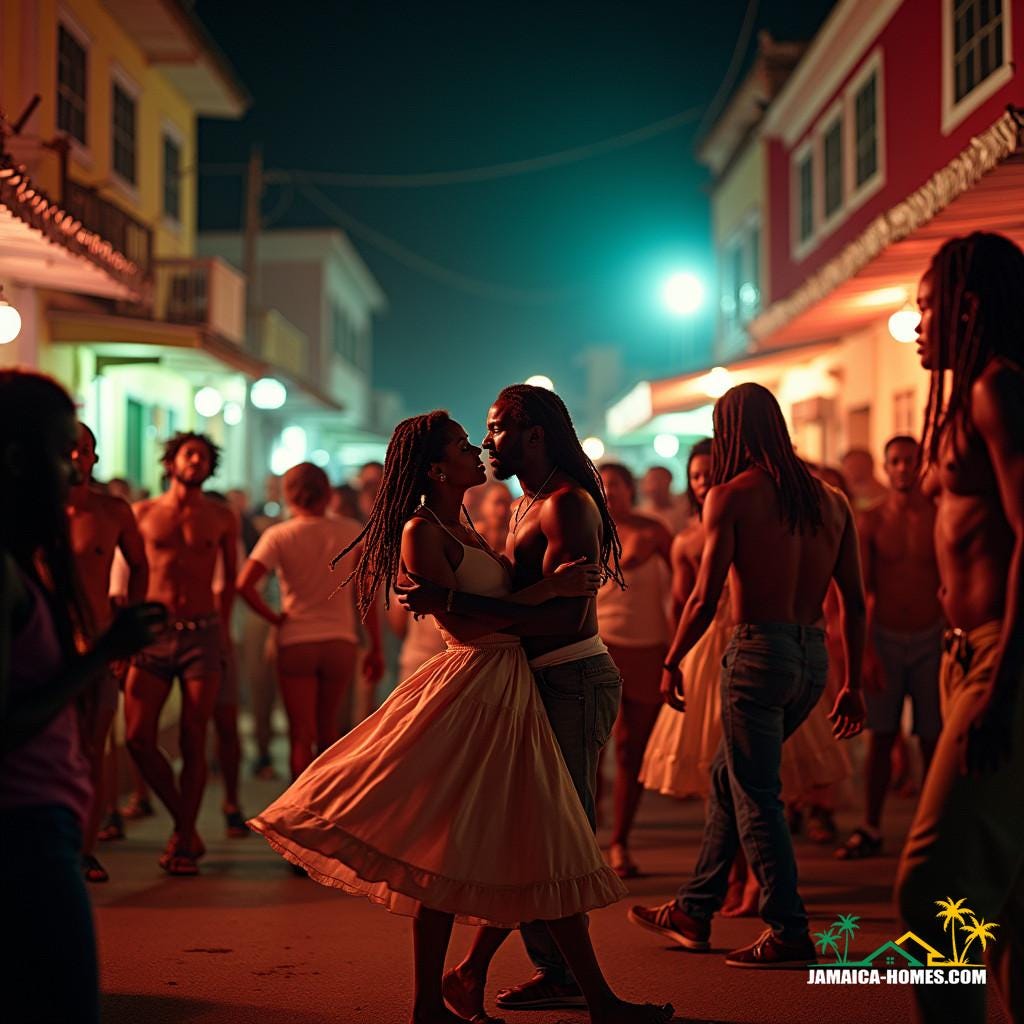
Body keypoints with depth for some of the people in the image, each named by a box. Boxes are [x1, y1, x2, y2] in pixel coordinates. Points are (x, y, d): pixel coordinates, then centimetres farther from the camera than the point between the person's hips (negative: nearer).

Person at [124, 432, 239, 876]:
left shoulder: (222, 517, 8)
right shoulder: (142, 513, 7)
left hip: (202, 635, 0)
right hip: (153, 634, 1)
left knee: (193, 741, -1)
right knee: (138, 738, -7)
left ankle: (184, 841, 10)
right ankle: (185, 826, 12)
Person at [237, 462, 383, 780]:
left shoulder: (278, 535, -4)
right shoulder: (352, 532, 0)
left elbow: (245, 584, -16)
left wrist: (275, 618, -2)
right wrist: (376, 649, 2)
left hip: (296, 642, -2)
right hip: (341, 641, 2)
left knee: (301, 736, 4)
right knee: (327, 728, 20)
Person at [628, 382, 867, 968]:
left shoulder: (731, 496, -7)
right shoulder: (830, 499, 10)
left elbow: (706, 599, -10)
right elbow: (855, 601, 10)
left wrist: (672, 661, 3)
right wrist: (854, 684, 16)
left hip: (759, 651, -7)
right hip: (814, 655, 7)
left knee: (756, 795, 3)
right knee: (730, 778, 19)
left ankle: (790, 932, 4)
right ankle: (694, 912, 26)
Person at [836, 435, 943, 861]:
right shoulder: (870, 521, 0)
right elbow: (860, 590, -1)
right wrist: (866, 652, -8)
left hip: (930, 638, 0)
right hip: (885, 638, 0)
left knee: (932, 739, 2)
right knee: (880, 737, 3)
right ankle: (870, 829, 10)